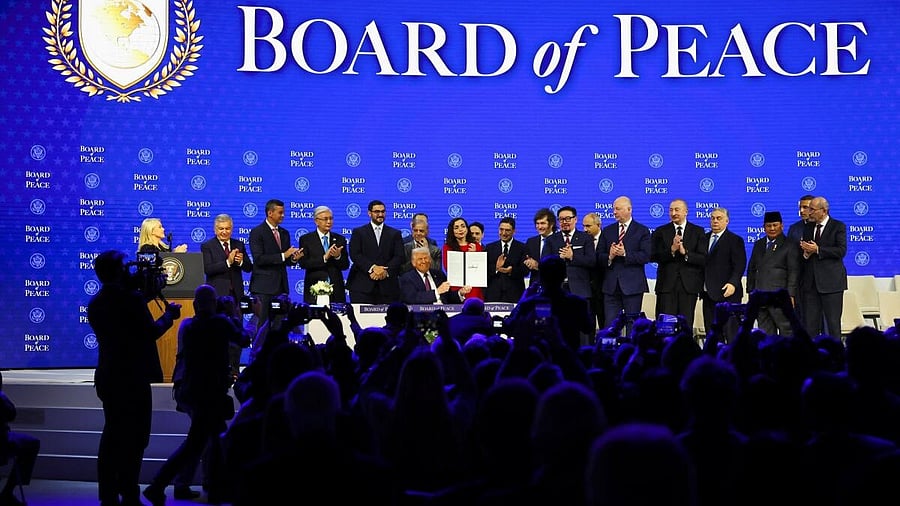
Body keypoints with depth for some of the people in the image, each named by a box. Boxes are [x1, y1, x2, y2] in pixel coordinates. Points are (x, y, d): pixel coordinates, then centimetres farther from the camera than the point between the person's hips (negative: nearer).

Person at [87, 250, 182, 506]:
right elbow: (151, 331, -13)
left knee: (113, 436, 14)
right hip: (133, 377, -7)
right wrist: (169, 314, 3)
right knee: (134, 438, -1)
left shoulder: (95, 304, 8)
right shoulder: (132, 298, -15)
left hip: (107, 377, 7)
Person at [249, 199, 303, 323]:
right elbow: (258, 259, -15)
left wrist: (294, 258, -4)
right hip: (263, 286, -6)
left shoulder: (285, 233, 16)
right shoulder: (257, 232, -5)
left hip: (281, 286, 6)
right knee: (262, 323, -6)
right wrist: (283, 256, -19)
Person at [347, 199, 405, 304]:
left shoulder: (395, 234, 16)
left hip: (387, 287, 1)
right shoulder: (358, 232, 11)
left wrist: (386, 271, -13)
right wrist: (372, 268, -15)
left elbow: (399, 256, 5)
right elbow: (354, 255, -1)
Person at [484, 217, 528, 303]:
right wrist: (496, 268, -15)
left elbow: (525, 270, -3)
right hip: (493, 294, 1)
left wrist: (512, 271, -21)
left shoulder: (522, 247, 6)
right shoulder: (489, 247, 12)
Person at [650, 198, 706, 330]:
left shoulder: (698, 232, 7)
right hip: (667, 284, 0)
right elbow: (653, 256, -3)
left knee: (686, 324, 2)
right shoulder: (661, 232, 8)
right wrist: (671, 250, -17)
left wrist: (685, 253, -17)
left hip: (689, 285, 0)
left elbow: (703, 259, -2)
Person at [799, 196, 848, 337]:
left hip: (831, 282, -5)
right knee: (809, 323, 3)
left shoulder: (838, 226, 0)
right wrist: (806, 253, -9)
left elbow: (841, 251, -12)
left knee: (833, 323, -1)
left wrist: (817, 249, -16)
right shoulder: (808, 227, 15)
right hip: (810, 282, 5)